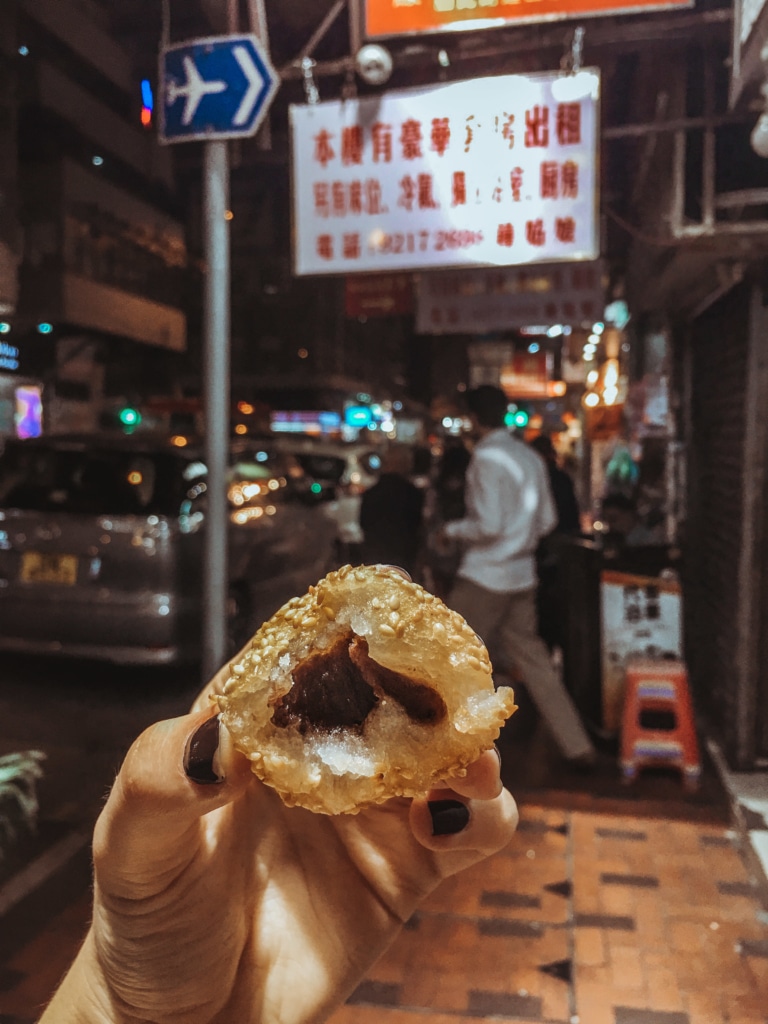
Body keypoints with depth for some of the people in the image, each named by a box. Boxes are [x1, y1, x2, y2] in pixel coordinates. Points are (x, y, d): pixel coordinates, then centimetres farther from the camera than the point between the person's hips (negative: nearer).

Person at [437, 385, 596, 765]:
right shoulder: (529, 456, 8)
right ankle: (576, 744, 17)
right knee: (531, 656, 13)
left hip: (484, 576, -7)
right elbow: (547, 520, 12)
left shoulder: (487, 457, -15)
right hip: (521, 574, 8)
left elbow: (489, 525, -20)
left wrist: (453, 530, -5)